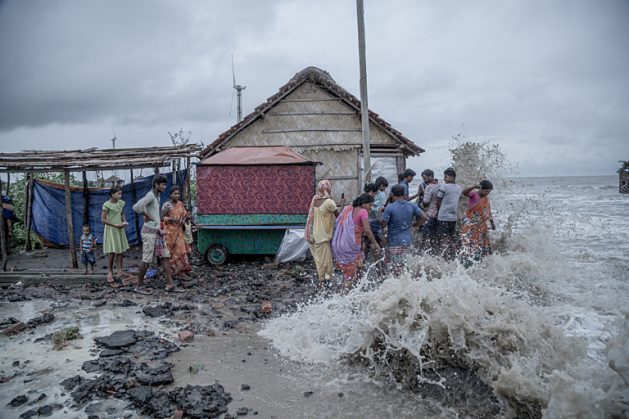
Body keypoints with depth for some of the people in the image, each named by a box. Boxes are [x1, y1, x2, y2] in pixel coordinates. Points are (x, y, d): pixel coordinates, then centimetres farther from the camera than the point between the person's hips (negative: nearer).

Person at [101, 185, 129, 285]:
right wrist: (115, 225, -17)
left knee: (120, 250, 7)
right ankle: (110, 272, 9)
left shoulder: (121, 203, 3)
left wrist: (124, 222, 0)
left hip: (120, 229, 6)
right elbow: (103, 220, -13)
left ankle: (120, 271, 14)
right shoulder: (107, 205, -14)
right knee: (111, 252, -3)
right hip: (111, 229, -6)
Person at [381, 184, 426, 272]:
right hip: (408, 240, 5)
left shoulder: (390, 207, -14)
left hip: (395, 241, -5)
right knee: (402, 263, 21)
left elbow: (383, 224, -13)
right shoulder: (411, 206, 0)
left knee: (396, 266, 3)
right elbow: (424, 217, -1)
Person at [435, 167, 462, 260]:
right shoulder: (459, 188, 8)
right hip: (453, 217, 6)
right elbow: (456, 202, 12)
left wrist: (439, 211, 12)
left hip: (443, 217, -6)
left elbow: (438, 202, -4)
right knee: (451, 240, 15)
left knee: (444, 241, -2)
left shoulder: (443, 186, -11)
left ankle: (446, 259, -4)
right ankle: (452, 259, 20)